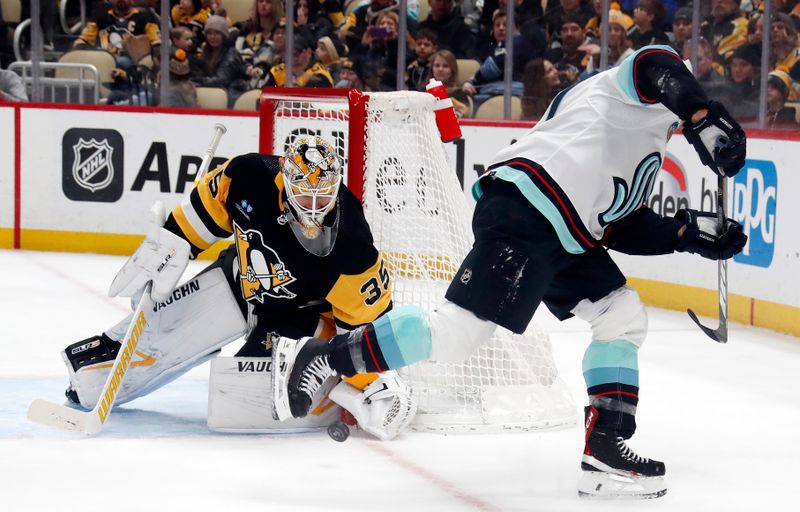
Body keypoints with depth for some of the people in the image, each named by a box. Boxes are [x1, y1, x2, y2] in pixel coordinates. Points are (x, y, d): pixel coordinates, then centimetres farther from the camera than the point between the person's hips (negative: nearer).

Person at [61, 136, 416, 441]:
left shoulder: (350, 245, -36)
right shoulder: (252, 177, -30)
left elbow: (367, 317, -25)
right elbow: (208, 203, -7)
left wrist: (376, 383, -26)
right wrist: (167, 245, -6)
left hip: (300, 308, -3)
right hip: (242, 277, 3)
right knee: (165, 330, 4)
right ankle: (93, 363, 29)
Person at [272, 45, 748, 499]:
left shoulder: (636, 148, 35)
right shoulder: (628, 87, 11)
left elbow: (622, 227, 26)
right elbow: (655, 66, -15)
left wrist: (688, 230, 19)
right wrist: (703, 117, -25)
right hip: (527, 209, -11)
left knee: (624, 316, 10)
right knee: (458, 331, -16)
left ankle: (605, 451, 6)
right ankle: (313, 356, -7)